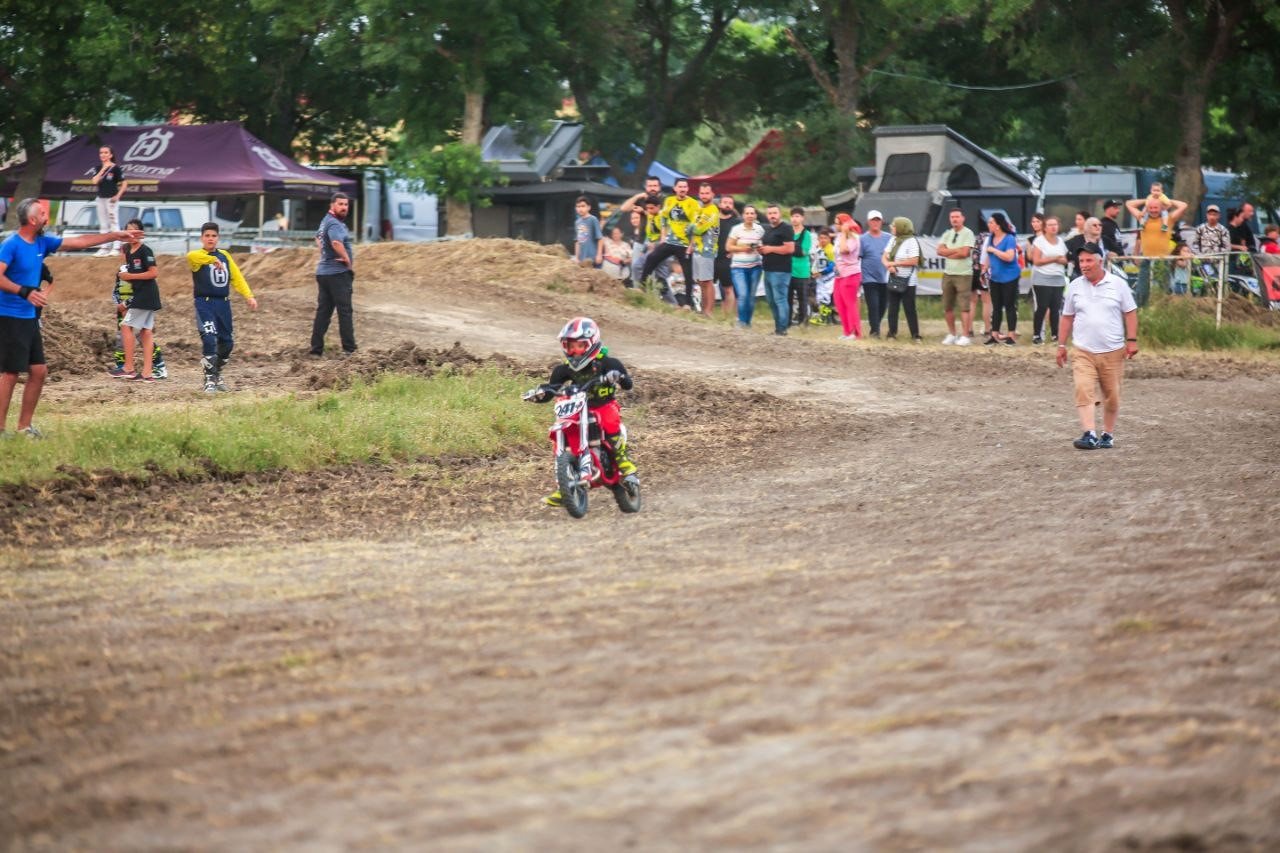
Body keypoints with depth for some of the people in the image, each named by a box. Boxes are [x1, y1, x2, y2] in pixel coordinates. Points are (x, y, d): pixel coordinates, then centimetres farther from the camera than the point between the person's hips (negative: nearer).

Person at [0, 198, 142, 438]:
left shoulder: (42, 243, 10)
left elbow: (79, 241, 16)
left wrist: (116, 236, 18)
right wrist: (25, 292, -37)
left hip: (29, 318, 9)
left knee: (39, 371, 9)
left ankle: (24, 426, 18)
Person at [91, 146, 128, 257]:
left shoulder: (115, 168, -8)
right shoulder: (99, 168, 8)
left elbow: (124, 183, -9)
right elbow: (95, 181, -7)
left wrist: (118, 196, -17)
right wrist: (103, 169, -12)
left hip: (111, 198, -6)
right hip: (101, 198, 6)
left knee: (114, 223, -6)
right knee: (103, 224, 10)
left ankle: (116, 247, -5)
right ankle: (104, 248, 15)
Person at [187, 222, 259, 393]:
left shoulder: (225, 256, 11)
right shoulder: (198, 257, -5)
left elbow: (236, 277, 9)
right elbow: (190, 256, -30)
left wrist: (249, 296, -2)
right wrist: (213, 259, -41)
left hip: (223, 303, 6)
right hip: (205, 303, -6)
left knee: (227, 342, 12)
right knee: (209, 340, -19)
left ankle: (217, 376, 32)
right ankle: (209, 381, -12)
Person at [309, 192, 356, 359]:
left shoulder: (326, 221, 17)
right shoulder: (334, 224, -17)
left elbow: (319, 237, 38)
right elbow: (336, 243, -36)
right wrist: (349, 262, -22)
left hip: (323, 272, 9)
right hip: (338, 273, -9)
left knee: (323, 311, 9)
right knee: (345, 312, -4)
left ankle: (316, 350, 8)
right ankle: (349, 349, -2)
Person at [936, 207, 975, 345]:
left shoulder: (968, 234, -6)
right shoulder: (947, 234, 12)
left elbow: (964, 252, -17)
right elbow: (940, 251, -1)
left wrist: (948, 252, -5)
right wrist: (957, 250, -9)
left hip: (963, 274, -6)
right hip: (948, 274, 6)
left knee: (964, 307, -7)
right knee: (947, 307, 9)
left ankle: (964, 337, -6)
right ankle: (951, 334, 20)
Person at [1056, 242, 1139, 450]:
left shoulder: (1118, 284, 0)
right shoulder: (1075, 286, 6)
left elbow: (1130, 313, 4)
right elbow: (1067, 317, 14)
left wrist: (1132, 340, -4)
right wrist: (1062, 345, 12)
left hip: (1113, 351, 0)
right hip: (1083, 352, 1)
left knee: (1112, 396, 8)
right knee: (1083, 392, -17)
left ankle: (1108, 435, 23)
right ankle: (1090, 435, -24)